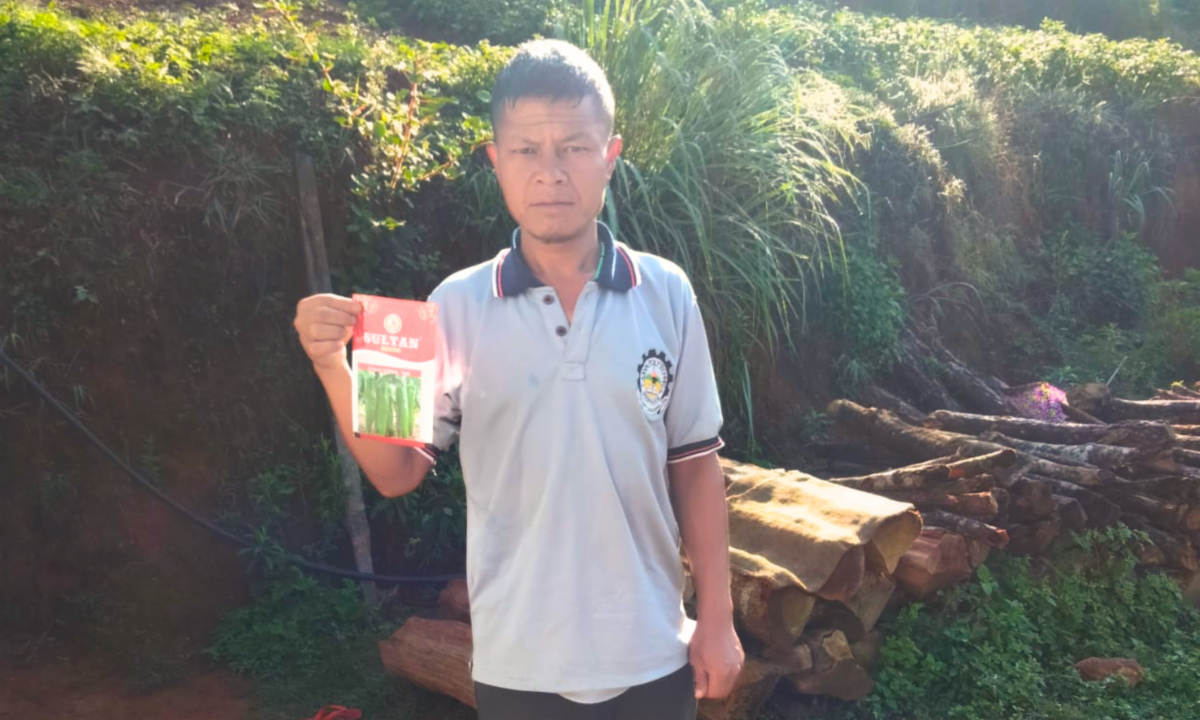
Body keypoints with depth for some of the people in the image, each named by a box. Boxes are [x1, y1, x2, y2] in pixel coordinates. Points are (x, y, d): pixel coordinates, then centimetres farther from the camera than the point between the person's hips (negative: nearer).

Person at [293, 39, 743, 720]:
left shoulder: (667, 293, -6)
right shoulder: (457, 305, -7)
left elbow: (695, 465, 0)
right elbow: (398, 473, -5)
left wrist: (717, 618, 2)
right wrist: (335, 367, -19)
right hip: (518, 663, 0)